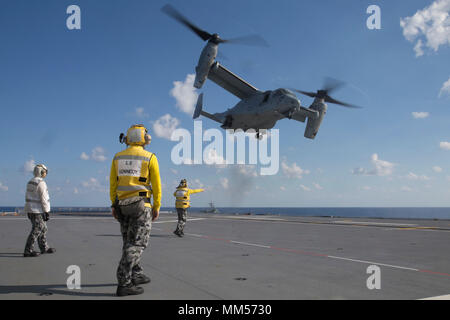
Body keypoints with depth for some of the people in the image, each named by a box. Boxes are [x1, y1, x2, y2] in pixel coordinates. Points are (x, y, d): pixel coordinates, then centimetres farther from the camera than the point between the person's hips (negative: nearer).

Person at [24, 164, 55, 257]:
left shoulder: (30, 182, 12)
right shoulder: (41, 183, -16)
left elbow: (28, 197, 16)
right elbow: (43, 199, -18)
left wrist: (28, 211, 21)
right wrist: (46, 212, -15)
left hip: (30, 209, 9)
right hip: (37, 211, -9)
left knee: (43, 229, 15)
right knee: (36, 230, -6)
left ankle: (44, 248, 21)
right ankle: (28, 251, -6)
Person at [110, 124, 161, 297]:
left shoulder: (117, 157, 5)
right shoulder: (150, 158, -7)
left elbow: (113, 184, 6)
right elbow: (156, 185, -7)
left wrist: (114, 206, 12)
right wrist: (157, 207, 1)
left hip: (123, 205, 6)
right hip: (141, 205, -6)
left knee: (130, 241, 17)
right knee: (137, 243, -5)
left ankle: (136, 275, 26)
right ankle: (124, 284, -10)